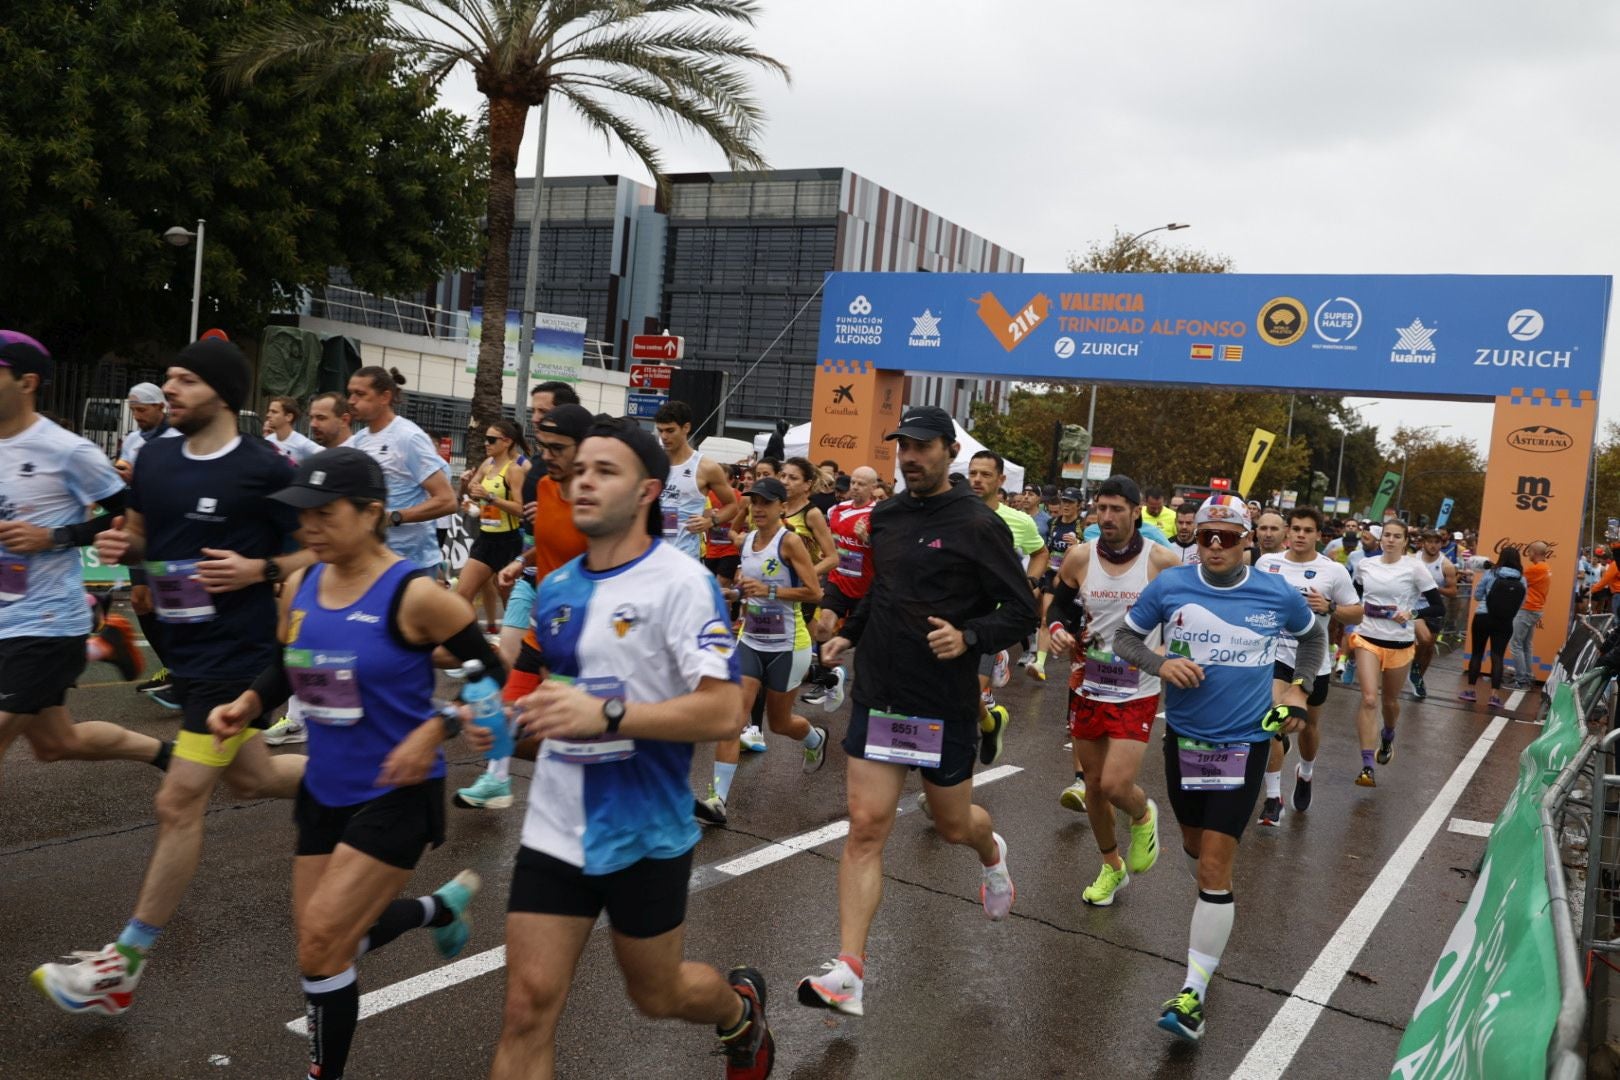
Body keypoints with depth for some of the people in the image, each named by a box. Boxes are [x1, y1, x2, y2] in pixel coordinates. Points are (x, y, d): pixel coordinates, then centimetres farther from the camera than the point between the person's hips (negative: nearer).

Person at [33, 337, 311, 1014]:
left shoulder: (265, 470, -15)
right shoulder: (154, 459, 5)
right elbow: (139, 534, 18)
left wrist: (257, 569, -24)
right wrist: (121, 546, -3)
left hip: (236, 655, -8)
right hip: (184, 647, 8)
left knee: (178, 804, -4)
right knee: (250, 780, 20)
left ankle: (123, 967, 9)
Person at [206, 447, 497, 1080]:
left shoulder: (414, 595, -20)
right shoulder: (299, 588, -1)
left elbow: (491, 675, -13)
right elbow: (286, 668, 15)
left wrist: (435, 730, -23)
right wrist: (246, 705, -4)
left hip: (396, 796, -7)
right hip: (325, 791, 7)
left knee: (321, 947, -6)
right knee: (324, 941, 16)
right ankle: (443, 905, 43)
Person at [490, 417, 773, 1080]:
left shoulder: (681, 581, -16)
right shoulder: (555, 587, 4)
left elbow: (724, 713, -24)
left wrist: (608, 714, -31)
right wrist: (509, 710, 7)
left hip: (644, 833, -5)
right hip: (555, 828, 5)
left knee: (657, 994, 17)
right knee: (529, 1006, 1)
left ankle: (741, 1008, 52)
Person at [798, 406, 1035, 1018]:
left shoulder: (977, 526, -11)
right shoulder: (883, 518, 6)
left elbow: (1021, 613, -10)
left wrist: (969, 636, -27)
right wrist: (849, 634, 9)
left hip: (944, 705, -4)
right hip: (879, 694, 4)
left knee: (953, 825, 16)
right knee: (865, 828, -3)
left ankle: (991, 853, 54)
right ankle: (848, 973, -1)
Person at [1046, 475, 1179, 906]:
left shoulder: (1162, 561, -11)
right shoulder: (1079, 557, -5)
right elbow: (1059, 608, 10)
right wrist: (1059, 631, -11)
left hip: (1138, 691, -3)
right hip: (1089, 685, 3)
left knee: (1115, 786, -13)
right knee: (1095, 785, 13)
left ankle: (1143, 815, 25)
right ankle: (1112, 867, 35)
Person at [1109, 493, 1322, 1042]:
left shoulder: (1277, 594, -6)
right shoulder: (1169, 586, -8)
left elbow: (1313, 636, 15)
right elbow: (1124, 637, 2)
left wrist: (1298, 690, 6)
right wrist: (1159, 664, -17)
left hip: (1243, 742, -2)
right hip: (1183, 735, 2)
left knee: (1214, 867, -7)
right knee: (1195, 843, 21)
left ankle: (1194, 992, -2)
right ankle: (1219, 884, 57)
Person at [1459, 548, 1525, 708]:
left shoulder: (1490, 574, -5)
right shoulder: (1521, 580, -1)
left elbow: (1477, 595, 3)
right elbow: (1521, 603, 6)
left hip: (1483, 618, -1)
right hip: (1505, 623, 1)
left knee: (1476, 653, 9)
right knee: (1497, 657, 3)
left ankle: (1470, 691, 12)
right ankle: (1495, 695, -2)